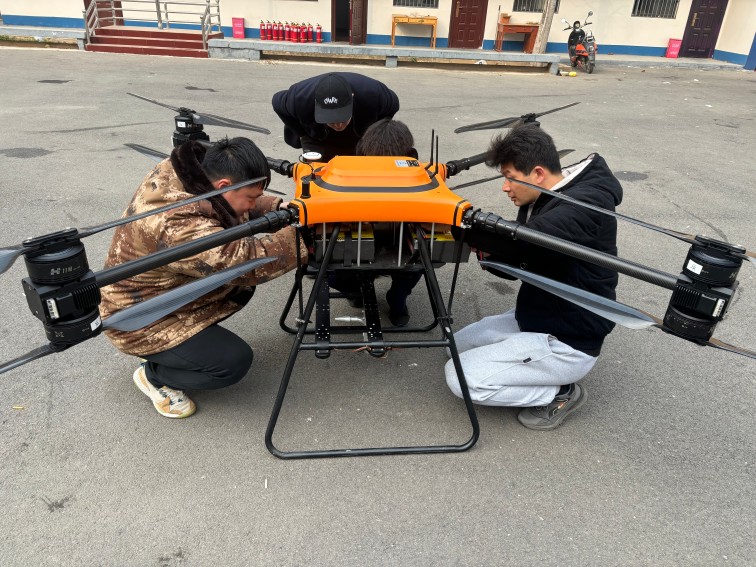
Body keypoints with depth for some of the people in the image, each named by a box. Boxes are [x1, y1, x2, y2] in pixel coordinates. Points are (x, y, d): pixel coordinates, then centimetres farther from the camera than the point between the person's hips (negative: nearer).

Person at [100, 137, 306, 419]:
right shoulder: (177, 227, -38)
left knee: (242, 286, 3)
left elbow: (234, 210, 4)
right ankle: (154, 376, 9)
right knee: (234, 362, -13)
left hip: (166, 290, 9)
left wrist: (279, 208, -12)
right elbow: (247, 261, -38)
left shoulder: (183, 171, -10)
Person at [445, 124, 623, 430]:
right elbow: (520, 258, 8)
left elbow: (526, 241, -41)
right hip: (531, 319, 10)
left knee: (461, 377, -16)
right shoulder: (542, 200, 4)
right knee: (458, 346, 13)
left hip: (568, 343, -10)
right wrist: (488, 250, -13)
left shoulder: (586, 203, -24)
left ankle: (559, 393, 0)